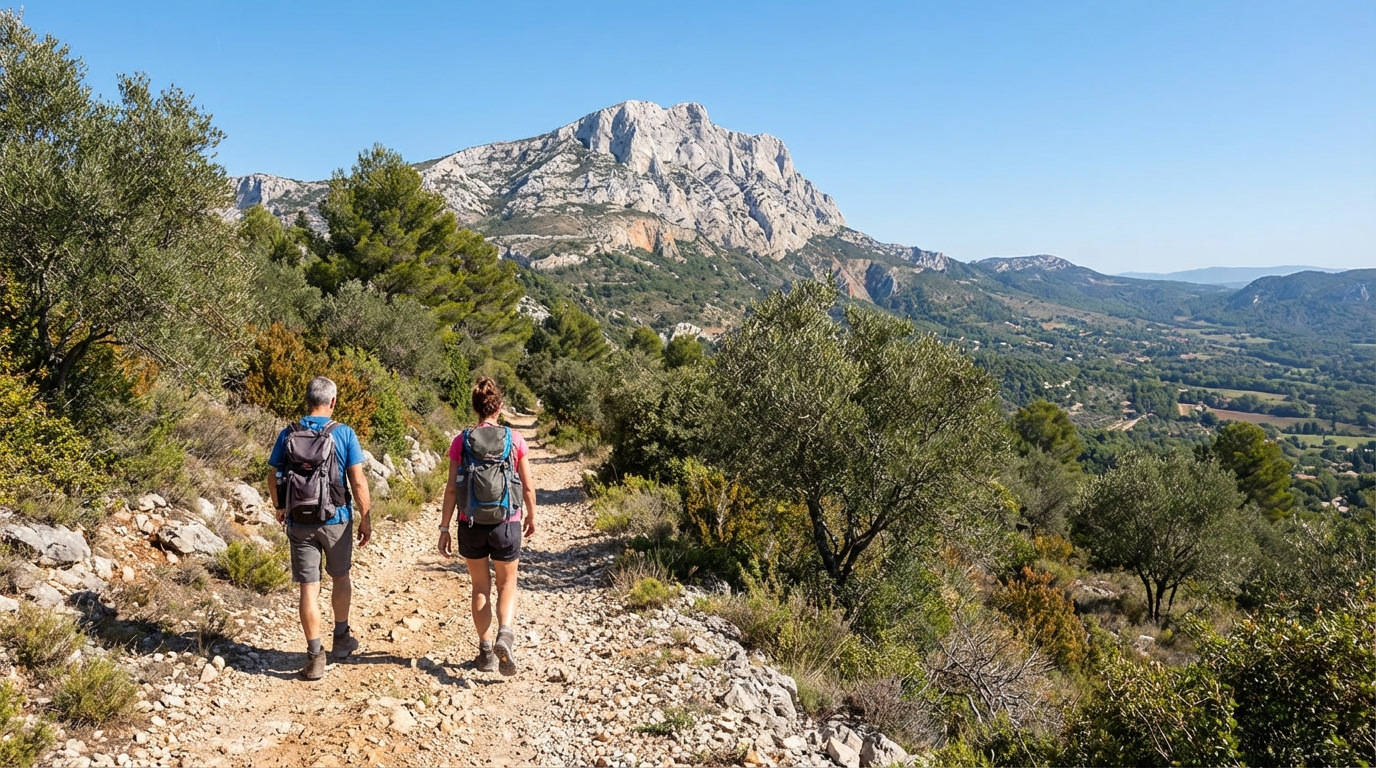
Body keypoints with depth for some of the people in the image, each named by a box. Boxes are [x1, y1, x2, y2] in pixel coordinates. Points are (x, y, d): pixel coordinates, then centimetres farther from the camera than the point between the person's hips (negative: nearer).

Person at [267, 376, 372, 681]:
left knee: (309, 588, 5)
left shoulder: (288, 435, -2)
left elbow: (274, 481, 3)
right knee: (340, 577, 20)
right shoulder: (343, 434, -9)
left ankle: (315, 657, 8)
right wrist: (365, 518, -1)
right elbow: (358, 481, -11)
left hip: (299, 522, 1)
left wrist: (280, 508, 21)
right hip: (336, 519, -1)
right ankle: (341, 639, 33)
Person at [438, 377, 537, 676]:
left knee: (480, 587, 18)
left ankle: (486, 652, 23)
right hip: (507, 524, -1)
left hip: (471, 525, 1)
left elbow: (451, 489, -6)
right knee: (507, 584, 16)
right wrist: (531, 516, 15)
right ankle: (505, 635, -9)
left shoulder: (461, 441, -5)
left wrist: (444, 529, 2)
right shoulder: (514, 439, -6)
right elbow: (528, 486, -1)